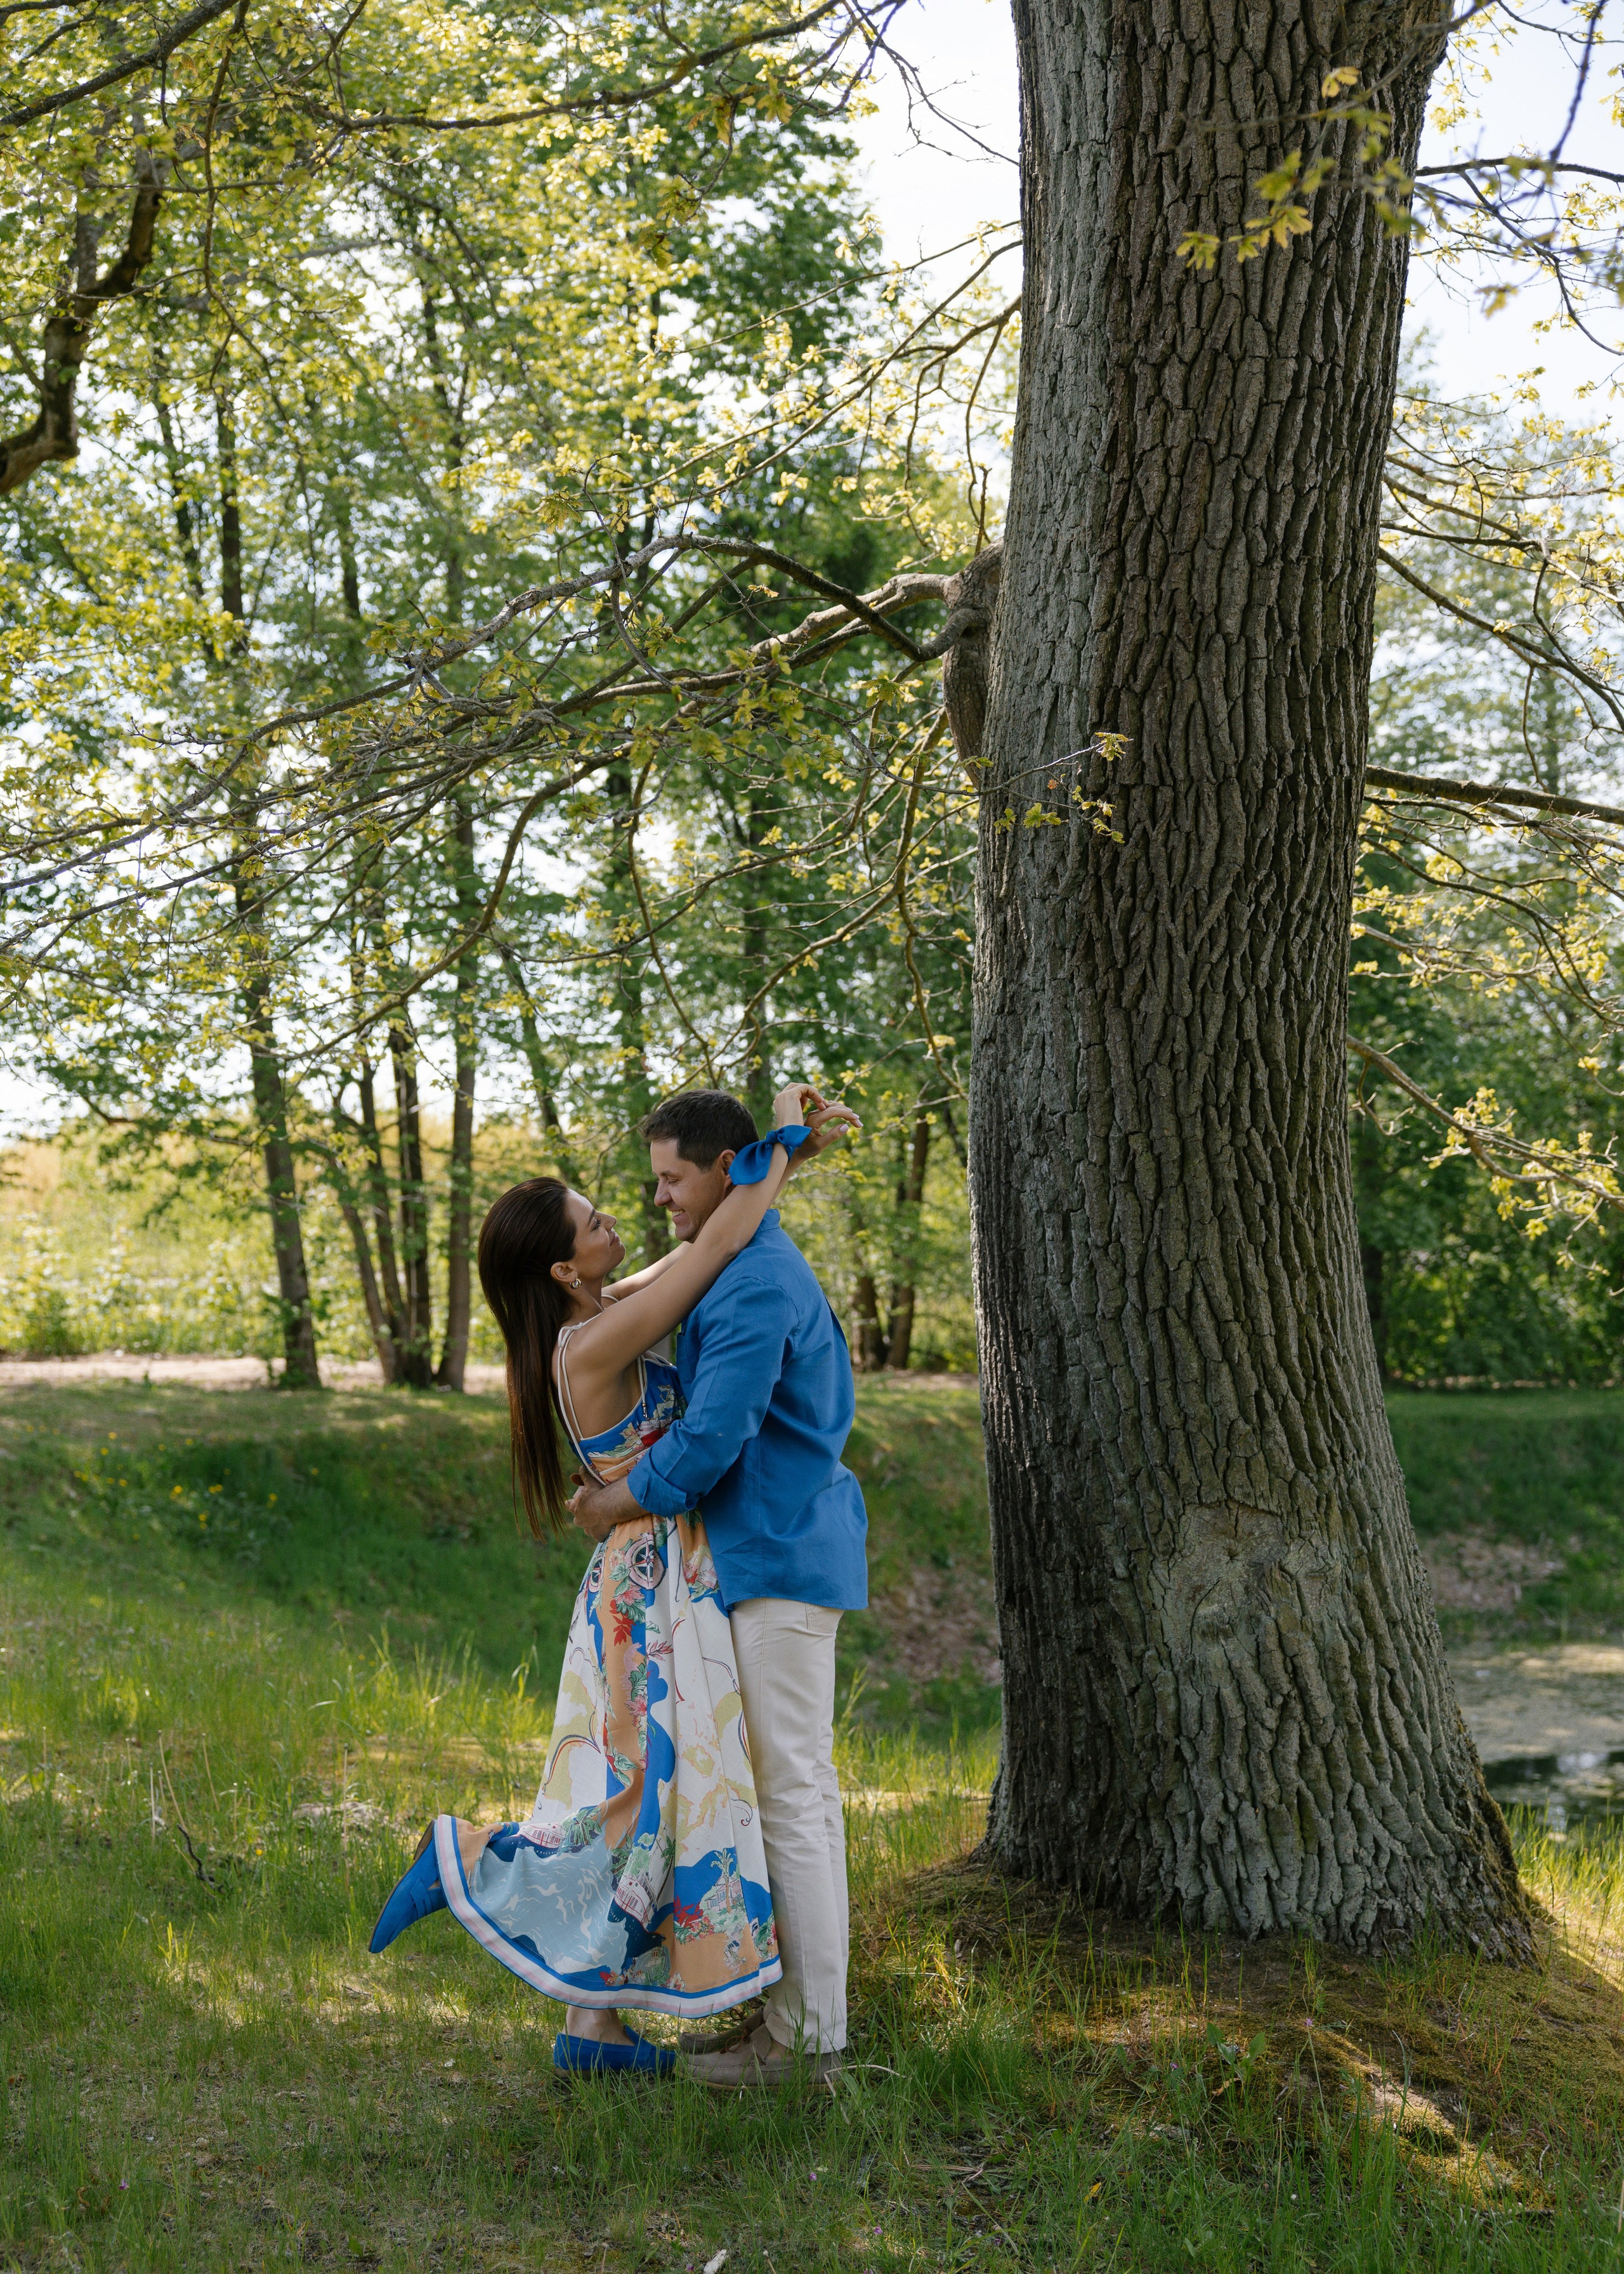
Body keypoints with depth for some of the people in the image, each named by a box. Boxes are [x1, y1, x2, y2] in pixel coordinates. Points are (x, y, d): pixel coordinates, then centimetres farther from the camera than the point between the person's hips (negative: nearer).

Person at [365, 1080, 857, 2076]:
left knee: (635, 1798, 10)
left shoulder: (598, 1315, 7)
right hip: (658, 1588, -9)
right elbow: (720, 1243, -20)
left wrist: (794, 1151, 6)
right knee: (657, 1800, -6)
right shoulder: (596, 1346, -19)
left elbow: (713, 1229, 17)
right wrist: (782, 1132, -7)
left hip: (655, 1588, 9)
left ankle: (593, 2024, 15)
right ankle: (462, 1857, 3)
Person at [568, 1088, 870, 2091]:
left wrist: (615, 1506, -6)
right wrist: (629, 1475, 9)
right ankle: (791, 2004, 23)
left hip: (783, 1557, -11)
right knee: (797, 1787, 14)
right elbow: (713, 1411, 23)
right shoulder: (758, 1271, 17)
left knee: (792, 1791, -5)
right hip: (781, 1554, 11)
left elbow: (711, 1441, -21)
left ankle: (810, 2036, 1)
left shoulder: (757, 1286, -18)